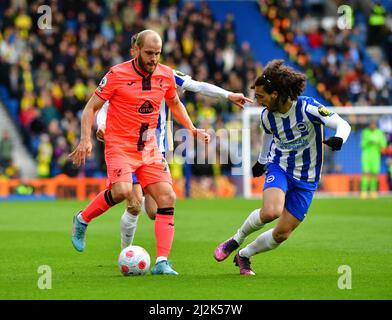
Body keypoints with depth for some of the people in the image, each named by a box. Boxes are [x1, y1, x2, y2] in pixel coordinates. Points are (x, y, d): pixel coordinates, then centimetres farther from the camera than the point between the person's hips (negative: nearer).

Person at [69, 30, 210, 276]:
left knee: (167, 197, -10)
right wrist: (86, 140, -18)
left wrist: (193, 130, 15)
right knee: (122, 191, -29)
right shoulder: (117, 75, -11)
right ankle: (83, 219, 0)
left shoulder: (166, 75, 2)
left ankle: (162, 262, -9)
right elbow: (91, 107, -5)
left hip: (149, 148, 5)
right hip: (119, 145, -5)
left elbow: (175, 103, 24)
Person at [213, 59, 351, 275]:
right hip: (279, 168, 1)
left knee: (282, 234, -3)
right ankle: (235, 240, -5)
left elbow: (343, 125, -19)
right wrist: (261, 161, 32)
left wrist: (338, 139, -41)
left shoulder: (307, 108, -21)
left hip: (306, 178, -1)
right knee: (271, 211, -30)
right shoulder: (266, 115, -6)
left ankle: (244, 255, 21)